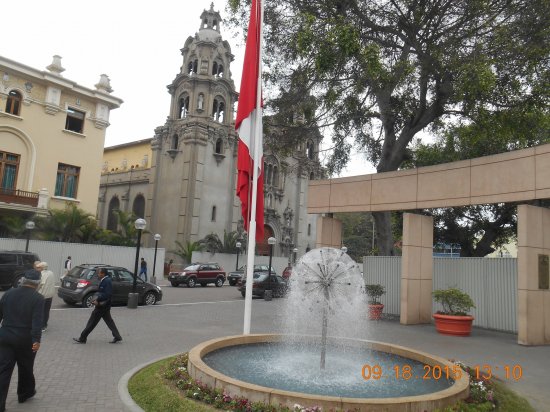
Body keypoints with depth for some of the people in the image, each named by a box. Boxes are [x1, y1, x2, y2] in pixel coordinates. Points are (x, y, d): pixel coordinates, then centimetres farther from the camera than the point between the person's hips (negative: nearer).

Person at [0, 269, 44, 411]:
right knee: (25, 368, 17)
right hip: (25, 340, -3)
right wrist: (36, 340, -20)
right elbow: (37, 321, -19)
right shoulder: (38, 298, -11)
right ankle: (25, 393, 36)